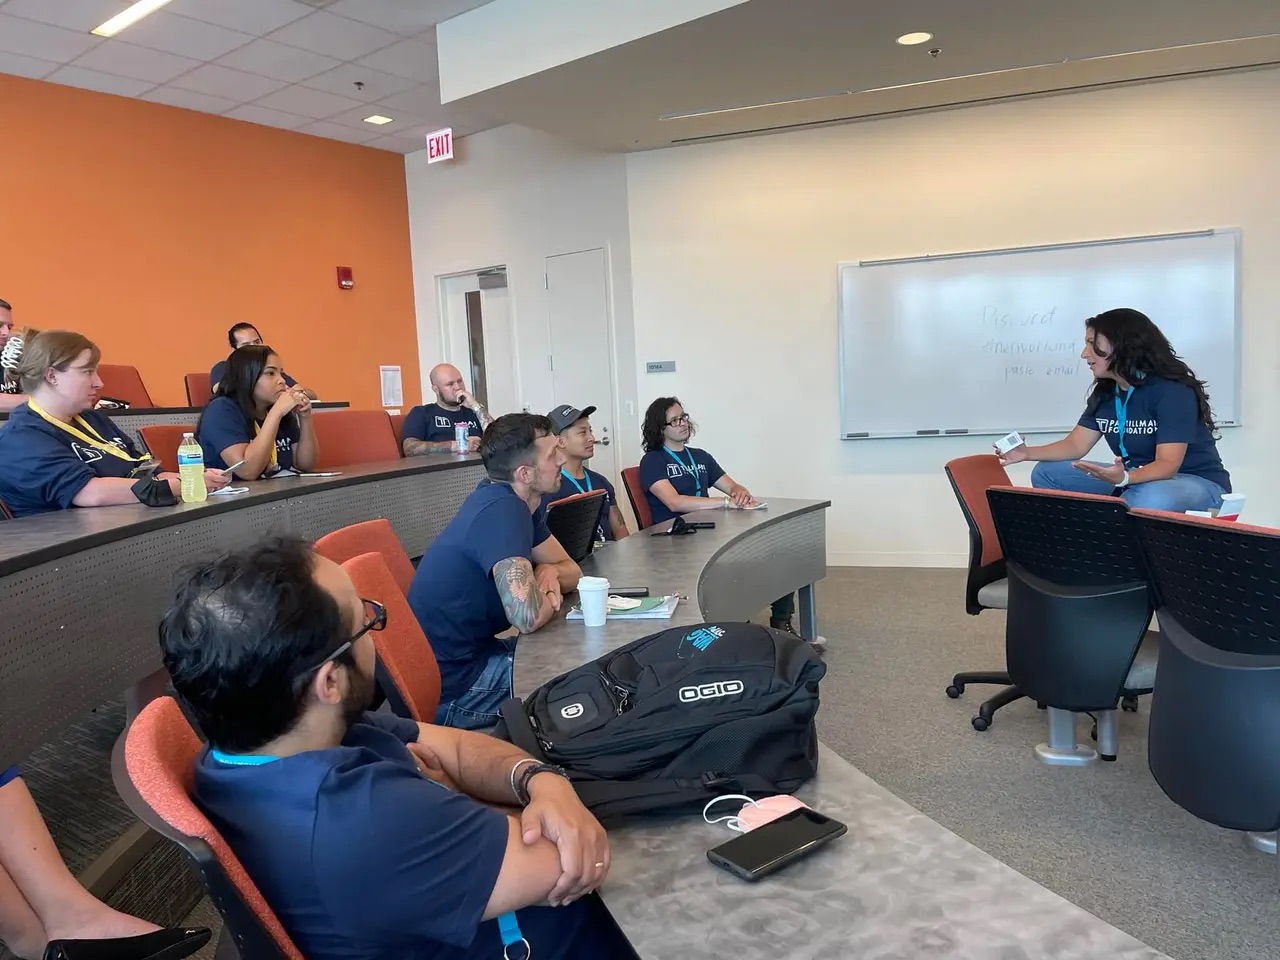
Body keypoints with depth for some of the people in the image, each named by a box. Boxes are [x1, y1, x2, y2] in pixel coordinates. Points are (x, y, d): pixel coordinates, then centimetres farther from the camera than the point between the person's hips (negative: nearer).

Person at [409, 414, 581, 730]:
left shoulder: (519, 501, 4)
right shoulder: (502, 510, -25)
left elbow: (571, 569, 12)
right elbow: (528, 617, -34)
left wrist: (549, 572, -12)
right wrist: (549, 592, -11)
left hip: (469, 656, 9)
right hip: (450, 687, -9)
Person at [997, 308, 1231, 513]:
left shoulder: (1173, 390, -21)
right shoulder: (1104, 393, 3)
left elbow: (1167, 464, -27)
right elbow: (1075, 445, 2)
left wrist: (1124, 479, -48)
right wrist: (1027, 453, -16)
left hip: (1199, 484, -7)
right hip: (1137, 480, 7)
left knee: (1147, 499, -43)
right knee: (1047, 474, -2)